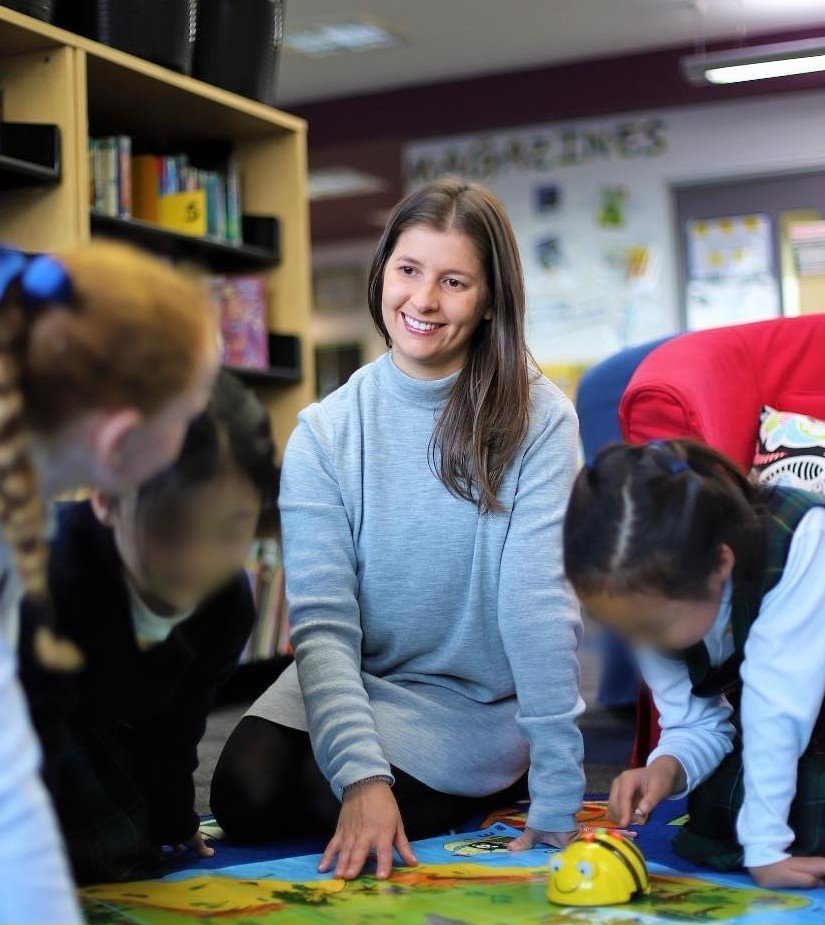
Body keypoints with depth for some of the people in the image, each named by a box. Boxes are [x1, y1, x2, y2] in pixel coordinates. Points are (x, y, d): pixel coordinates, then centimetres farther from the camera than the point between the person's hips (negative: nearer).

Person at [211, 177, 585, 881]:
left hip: (478, 701, -3)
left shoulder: (537, 421, -15)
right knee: (245, 791, -20)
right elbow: (322, 619, -15)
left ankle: (499, 799, 7)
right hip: (351, 681, 3)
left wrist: (558, 800, -22)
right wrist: (362, 774, -29)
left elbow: (538, 604, -20)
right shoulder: (324, 433, -8)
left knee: (314, 795, -22)